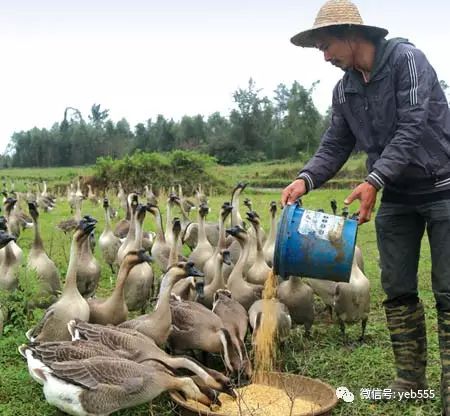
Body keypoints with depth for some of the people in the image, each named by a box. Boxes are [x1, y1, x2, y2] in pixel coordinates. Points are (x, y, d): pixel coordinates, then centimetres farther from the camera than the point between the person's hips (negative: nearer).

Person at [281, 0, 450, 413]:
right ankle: (410, 377, 18)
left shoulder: (407, 59, -13)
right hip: (395, 197, 6)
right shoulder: (344, 90, 6)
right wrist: (305, 179, -15)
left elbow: (413, 127, -22)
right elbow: (335, 146, 5)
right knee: (398, 289, 6)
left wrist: (374, 181, -29)